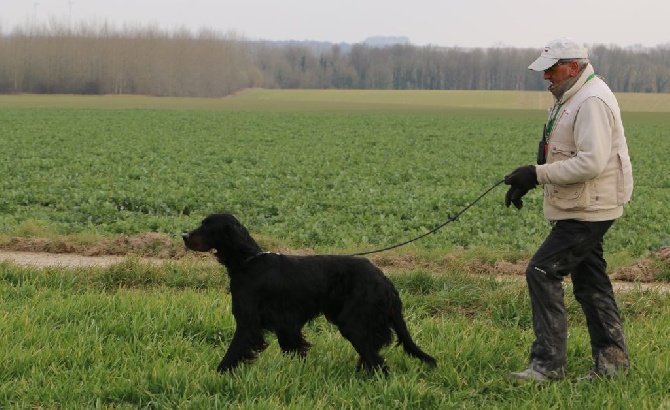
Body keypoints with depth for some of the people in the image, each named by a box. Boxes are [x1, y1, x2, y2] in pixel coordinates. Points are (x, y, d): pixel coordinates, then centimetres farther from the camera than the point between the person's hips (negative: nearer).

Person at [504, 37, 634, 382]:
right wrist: (526, 180, 10)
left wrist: (537, 174, -26)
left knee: (542, 272, -13)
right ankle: (612, 359, 22)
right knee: (589, 280, 15)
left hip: (587, 211, -11)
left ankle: (548, 362, -10)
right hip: (581, 208, 11)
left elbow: (591, 163, -28)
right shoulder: (570, 98, 14)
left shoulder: (592, 102, -20)